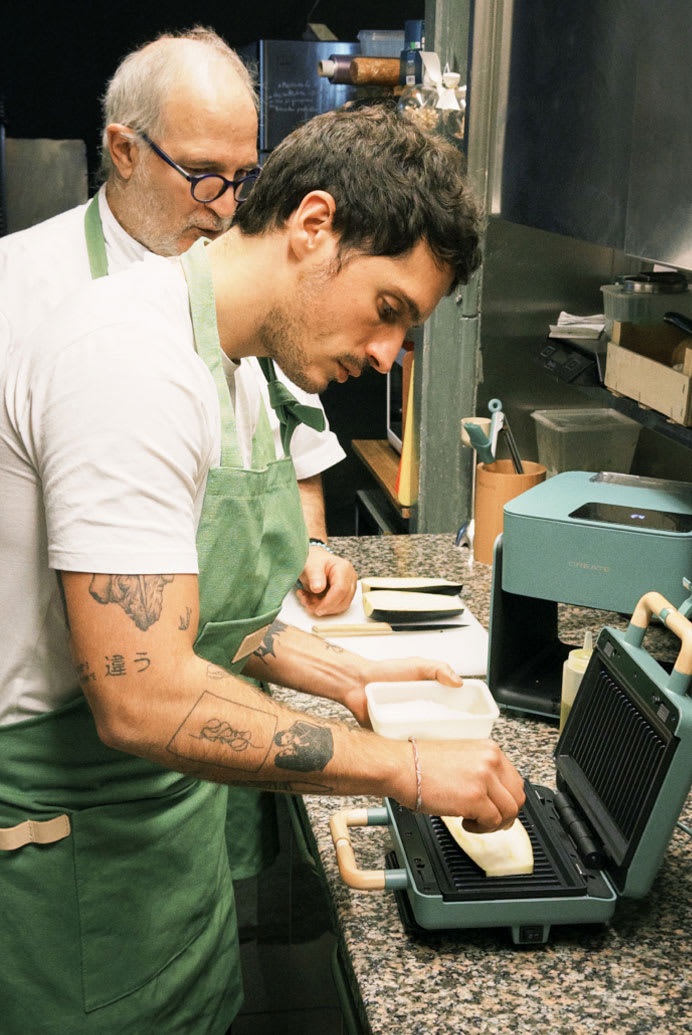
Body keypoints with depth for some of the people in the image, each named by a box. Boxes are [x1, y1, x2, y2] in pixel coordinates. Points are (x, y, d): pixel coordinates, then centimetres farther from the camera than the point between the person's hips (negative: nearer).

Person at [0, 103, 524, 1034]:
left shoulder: (225, 366, 7)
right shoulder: (133, 361, -26)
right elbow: (144, 701, -31)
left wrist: (346, 676, 4)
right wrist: (405, 767, -24)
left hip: (167, 816, 9)